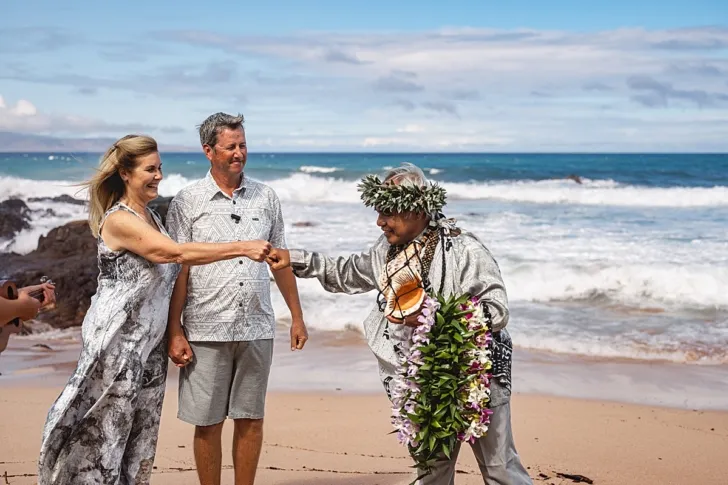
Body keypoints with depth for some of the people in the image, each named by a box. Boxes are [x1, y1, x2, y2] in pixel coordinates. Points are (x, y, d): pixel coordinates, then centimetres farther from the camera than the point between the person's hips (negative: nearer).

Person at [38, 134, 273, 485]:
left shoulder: (151, 216, 10)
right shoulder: (118, 220, -17)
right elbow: (178, 253, -26)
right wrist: (243, 248, -29)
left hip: (150, 341, 8)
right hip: (118, 341, -8)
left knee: (142, 433, 11)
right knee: (106, 430, 0)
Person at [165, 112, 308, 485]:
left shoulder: (266, 198, 8)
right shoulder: (187, 202, -2)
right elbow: (178, 271, -3)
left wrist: (296, 316, 12)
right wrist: (174, 333, -7)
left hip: (256, 328, 3)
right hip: (207, 330, -2)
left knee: (250, 419, 10)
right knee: (208, 423, 5)